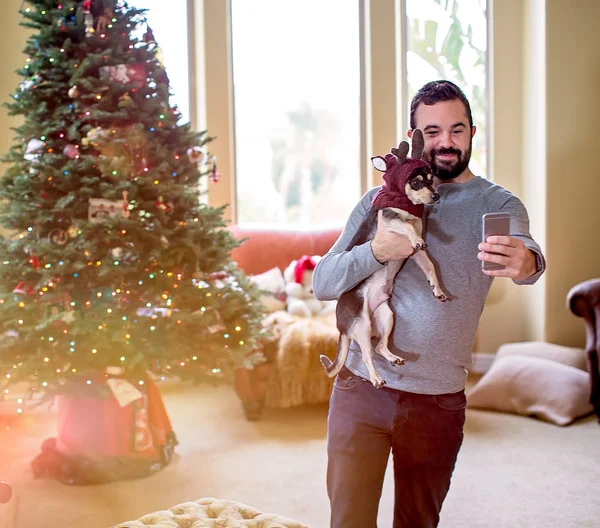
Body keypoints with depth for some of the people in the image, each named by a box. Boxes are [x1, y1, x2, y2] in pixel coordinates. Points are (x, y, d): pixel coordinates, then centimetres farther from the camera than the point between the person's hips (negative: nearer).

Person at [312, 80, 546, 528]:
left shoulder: (497, 205, 0)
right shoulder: (381, 199, 4)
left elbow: (527, 254, -23)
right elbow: (322, 284, -1)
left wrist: (523, 263, -48)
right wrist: (377, 251, -20)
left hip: (438, 400, 0)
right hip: (360, 389, 0)